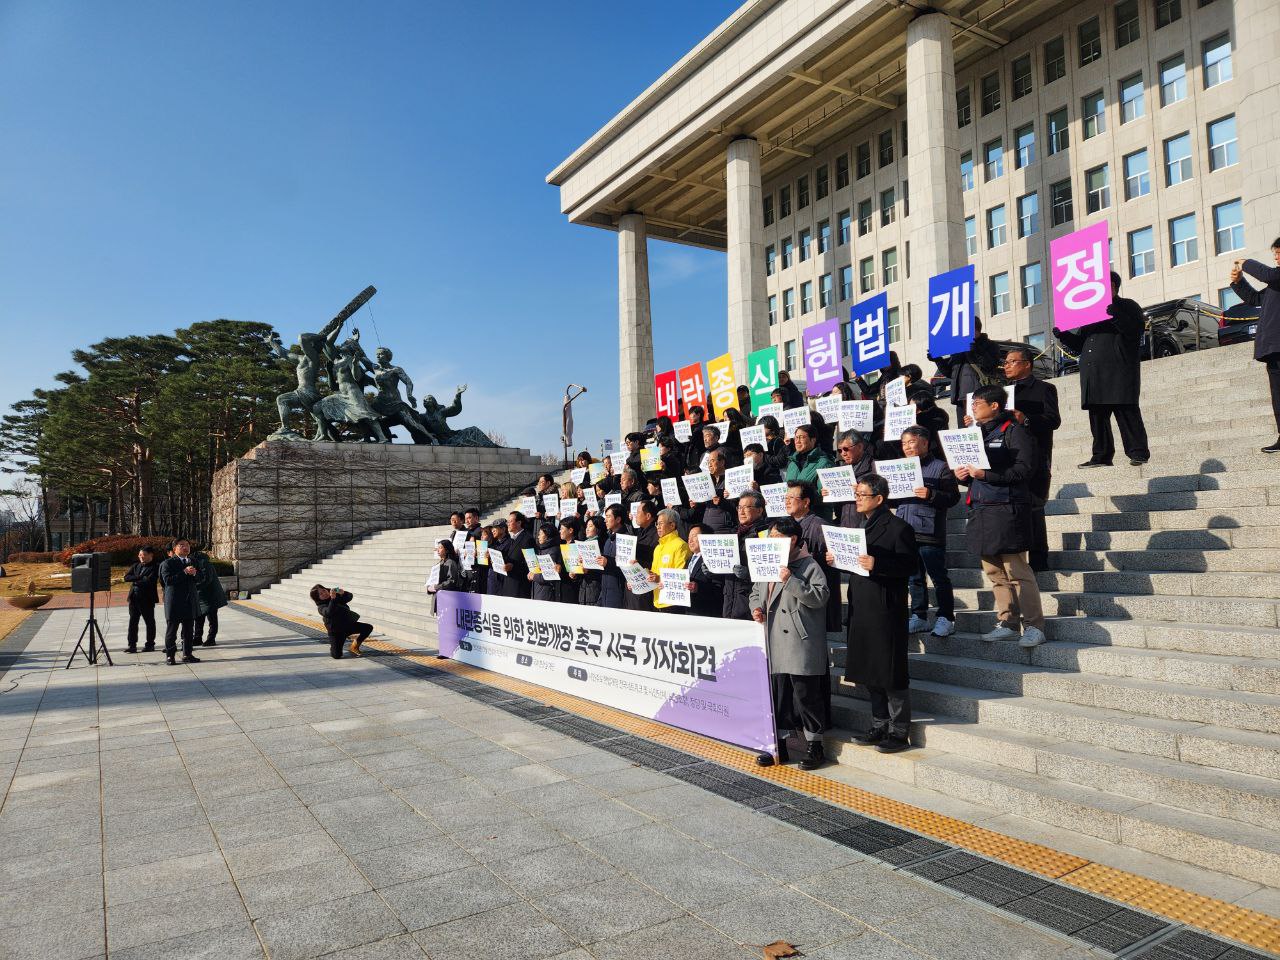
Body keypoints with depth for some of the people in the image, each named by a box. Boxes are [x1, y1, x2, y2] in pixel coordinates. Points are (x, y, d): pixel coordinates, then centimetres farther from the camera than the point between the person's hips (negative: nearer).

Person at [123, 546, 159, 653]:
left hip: (147, 598, -6)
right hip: (134, 597, 6)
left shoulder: (155, 566, -6)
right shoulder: (136, 566, 15)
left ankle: (150, 644, 11)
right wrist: (140, 577, -10)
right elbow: (126, 577, 4)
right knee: (133, 621, 5)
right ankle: (132, 645, 8)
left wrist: (135, 581, -5)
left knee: (149, 622, 3)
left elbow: (149, 581, -17)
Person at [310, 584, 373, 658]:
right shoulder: (321, 607, -11)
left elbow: (349, 597, -6)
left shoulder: (337, 596, 5)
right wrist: (332, 599, -42)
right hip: (335, 631, -5)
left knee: (369, 627, -11)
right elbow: (329, 612, -31)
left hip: (348, 624, 5)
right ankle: (332, 648, 25)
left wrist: (343, 593, -28)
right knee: (337, 656, -14)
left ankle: (355, 646, 10)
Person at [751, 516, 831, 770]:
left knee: (806, 694, -1)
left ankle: (814, 747, 14)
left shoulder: (809, 566, -6)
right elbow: (756, 592, 27)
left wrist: (791, 581, -22)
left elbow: (820, 596, -17)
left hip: (800, 643, -7)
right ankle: (779, 746, 22)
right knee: (776, 694, 11)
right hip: (774, 644, 7)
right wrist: (756, 608, 6)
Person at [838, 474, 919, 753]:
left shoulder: (899, 528, -10)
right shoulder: (863, 527, 15)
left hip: (886, 610, -8)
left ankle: (899, 732, 11)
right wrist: (837, 560, 4)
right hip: (862, 609, 8)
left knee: (891, 673, 0)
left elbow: (911, 565, -16)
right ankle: (879, 727, 26)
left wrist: (877, 565, -26)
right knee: (869, 671, 14)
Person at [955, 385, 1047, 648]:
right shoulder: (977, 433, 18)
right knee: (995, 572, 10)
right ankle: (1007, 623, 18)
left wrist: (987, 474, -22)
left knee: (1017, 572, -7)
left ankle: (1034, 626, 1)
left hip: (1007, 510, -8)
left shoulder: (1014, 431, -5)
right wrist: (962, 475, 3)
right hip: (981, 511, 8)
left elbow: (1024, 469, -15)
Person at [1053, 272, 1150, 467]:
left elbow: (1137, 329, -9)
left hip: (1119, 372, -7)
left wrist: (1117, 317, -23)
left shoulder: (1127, 306, 8)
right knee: (1097, 415, 5)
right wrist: (1063, 336, 9)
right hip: (1093, 374, 7)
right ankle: (1101, 456, 8)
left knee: (1126, 412, -10)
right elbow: (1080, 343, 26)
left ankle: (1138, 453, -7)